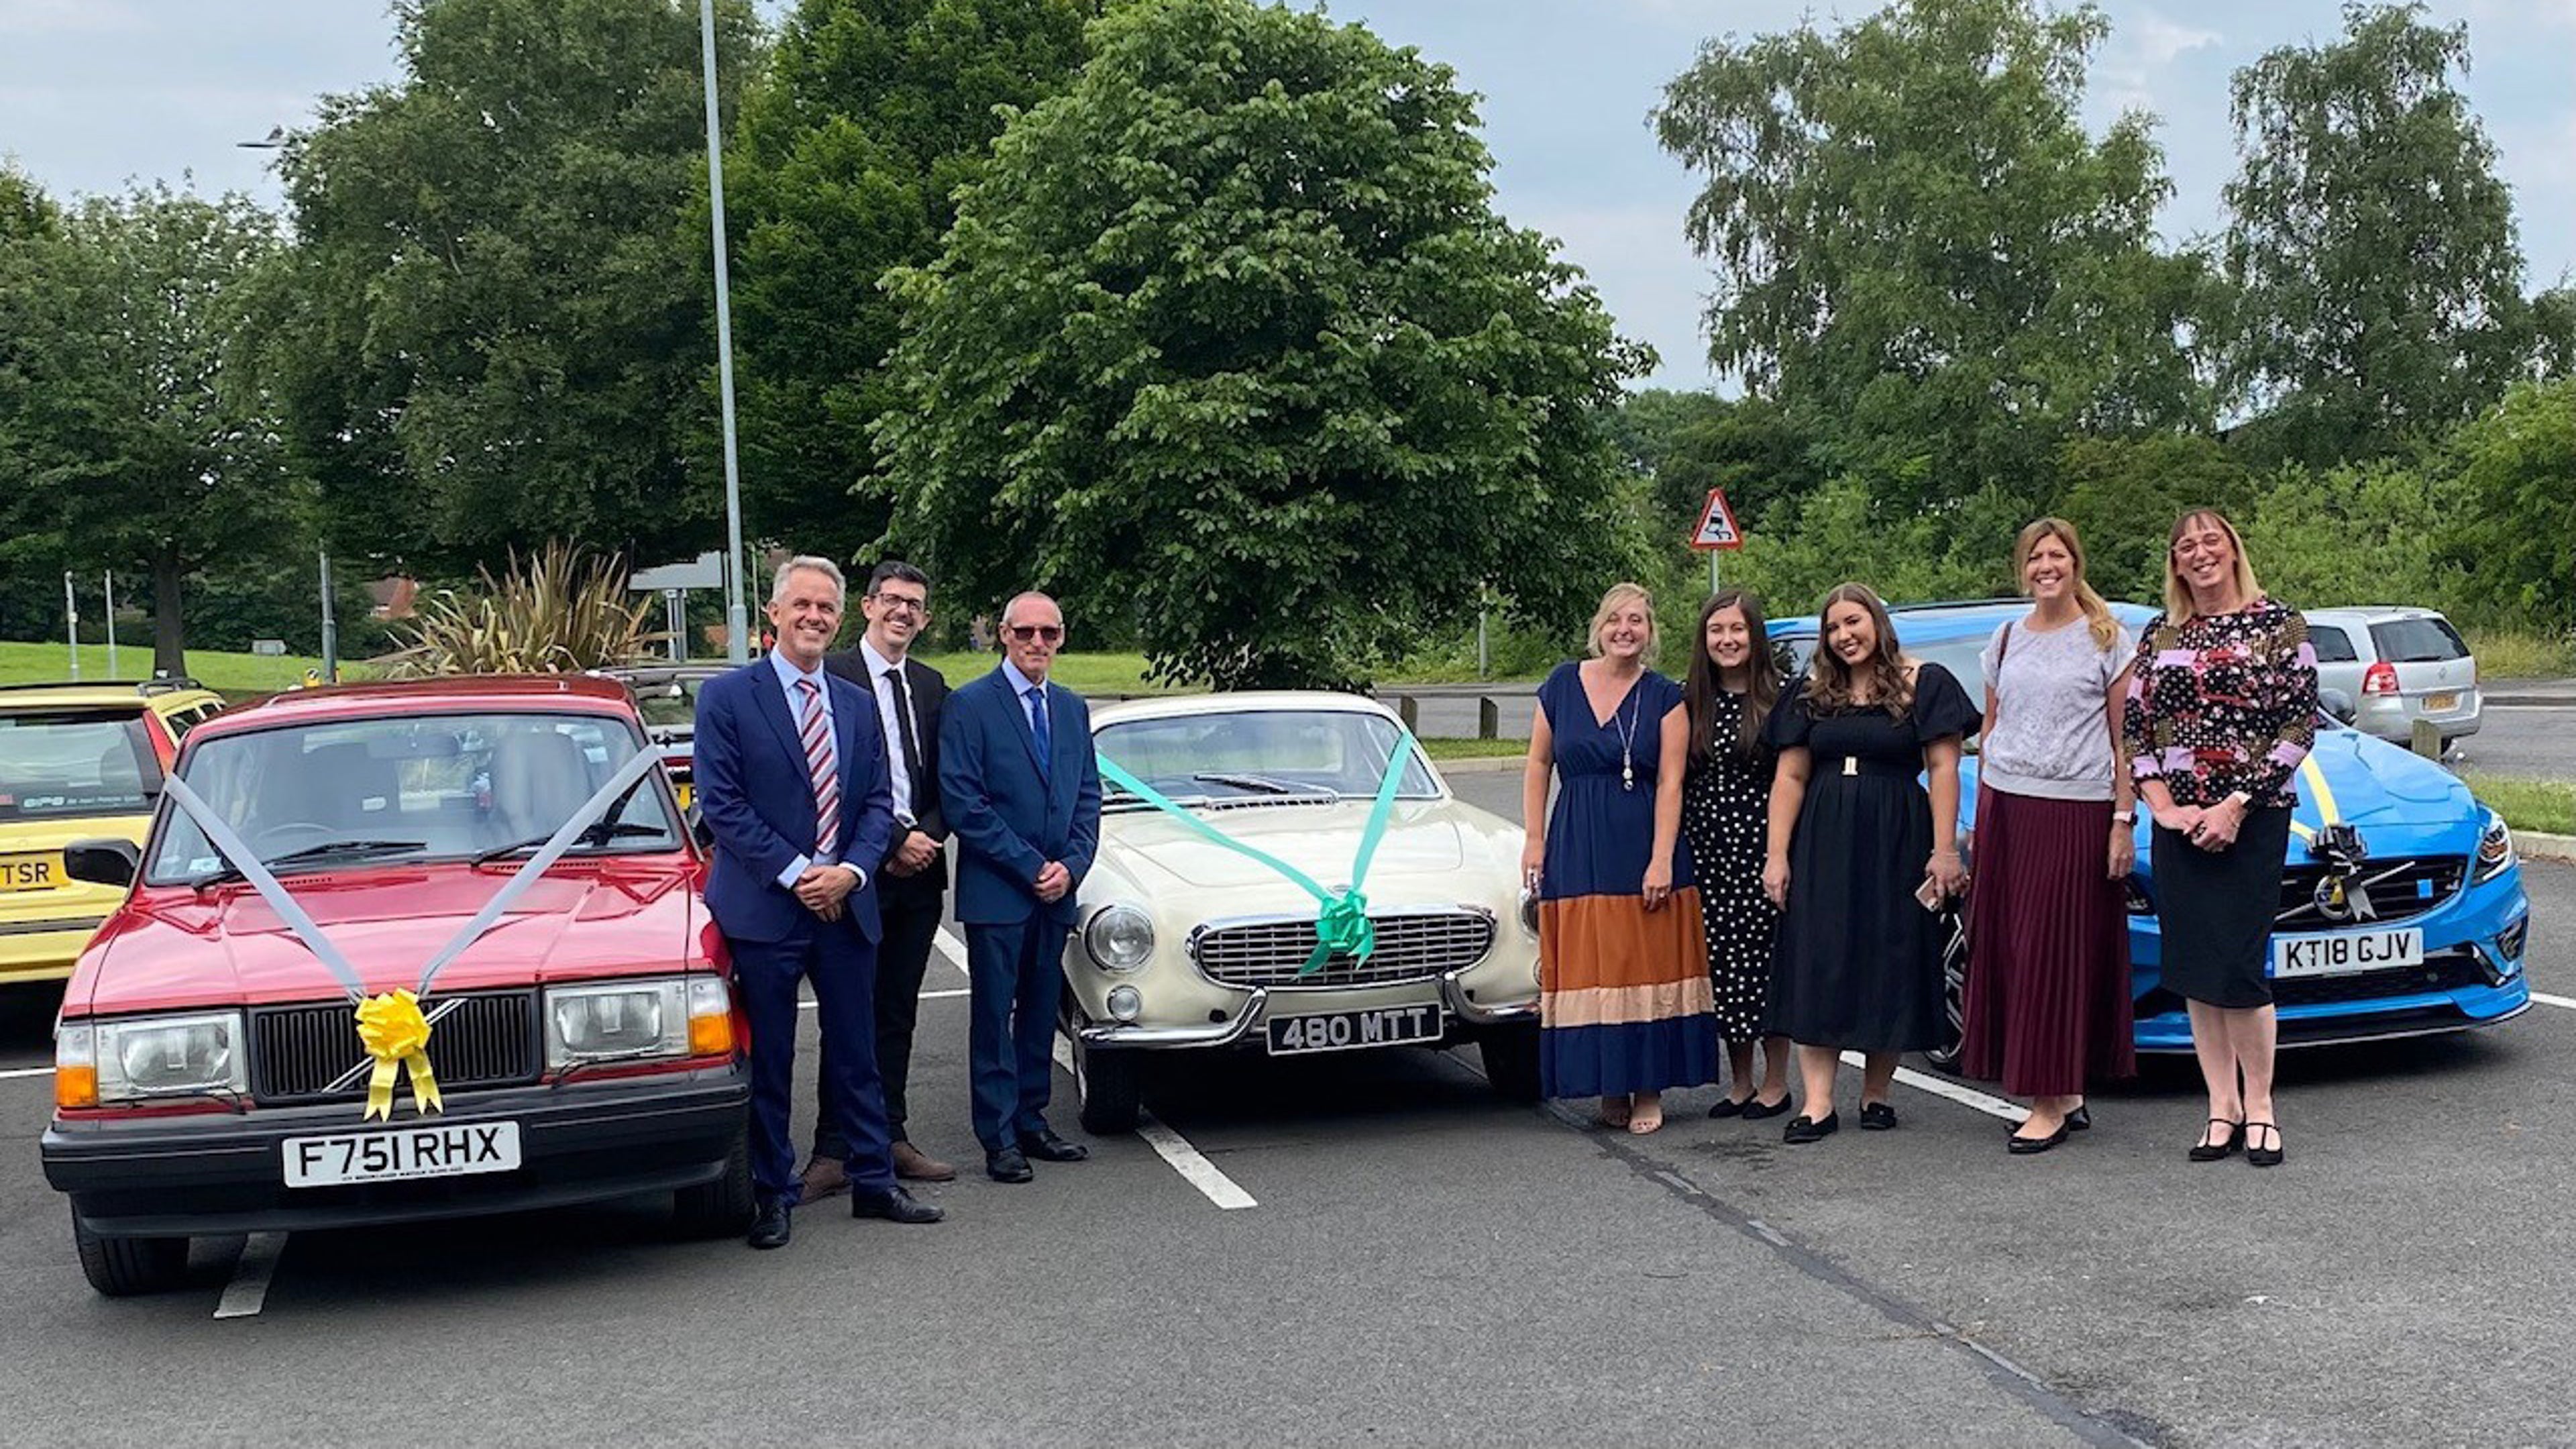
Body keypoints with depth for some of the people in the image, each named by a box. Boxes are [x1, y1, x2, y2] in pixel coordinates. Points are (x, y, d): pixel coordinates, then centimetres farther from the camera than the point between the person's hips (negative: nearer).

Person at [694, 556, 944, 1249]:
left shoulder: (857, 706, 12)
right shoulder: (727, 697, -3)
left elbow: (878, 802, 11)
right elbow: (722, 803, -9)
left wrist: (849, 870, -7)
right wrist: (795, 873, -14)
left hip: (845, 904, 4)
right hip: (763, 907, -4)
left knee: (856, 1052, 11)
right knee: (768, 1060, 4)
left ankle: (873, 1181, 21)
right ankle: (772, 1194, 14)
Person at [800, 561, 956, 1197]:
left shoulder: (932, 686, 14)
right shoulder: (833, 675, -6)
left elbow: (946, 784, 14)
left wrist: (928, 836, -4)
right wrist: (892, 841, -14)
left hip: (921, 869, 6)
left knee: (898, 1013, 13)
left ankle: (889, 1139, 21)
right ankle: (833, 1152, 3)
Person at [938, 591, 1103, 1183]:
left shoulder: (1072, 708, 13)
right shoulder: (968, 705, -6)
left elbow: (1088, 797, 13)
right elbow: (963, 804, -12)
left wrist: (1071, 866, -3)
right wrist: (1031, 867, -13)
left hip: (1057, 891, 6)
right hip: (995, 890, -5)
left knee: (1041, 1013, 11)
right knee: (994, 1016, 0)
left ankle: (1031, 1124, 20)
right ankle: (999, 1139, 6)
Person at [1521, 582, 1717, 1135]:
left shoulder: (1665, 697, 0)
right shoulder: (1561, 685, 6)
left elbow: (1670, 782, -6)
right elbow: (1538, 764, 10)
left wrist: (1662, 860, -14)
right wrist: (1534, 839, 3)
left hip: (1644, 845, -1)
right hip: (1577, 850, 2)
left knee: (1648, 966, 1)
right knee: (1588, 968, 3)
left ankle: (1648, 1088, 10)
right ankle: (1609, 1088, 14)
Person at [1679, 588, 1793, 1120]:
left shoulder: (1778, 698, -3)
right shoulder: (1688, 700, 7)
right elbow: (1675, 780, 9)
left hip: (1762, 843, -4)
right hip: (1706, 849, 4)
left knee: (1763, 957, 0)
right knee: (1719, 962, 7)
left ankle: (1775, 1084, 13)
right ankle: (1740, 1083, 19)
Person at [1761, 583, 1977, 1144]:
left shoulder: (1922, 685, 2)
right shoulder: (1811, 696, 13)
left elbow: (1943, 769, -3)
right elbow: (1790, 777, 9)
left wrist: (1944, 850, -11)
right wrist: (1777, 855, 0)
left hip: (1895, 844, -2)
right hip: (1822, 844, 3)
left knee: (1890, 968, 1)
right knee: (1818, 969, -4)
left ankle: (1876, 1094, 14)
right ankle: (1817, 1104, -4)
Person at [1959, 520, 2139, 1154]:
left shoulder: (2106, 638, 2)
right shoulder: (2006, 640, 15)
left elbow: (2124, 739, -1)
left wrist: (2124, 820, -8)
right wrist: (1982, 817, 12)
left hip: (2076, 811, -5)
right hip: (2006, 808, 5)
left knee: (2063, 950, -5)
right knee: (2009, 949, 1)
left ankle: (2052, 1102, -3)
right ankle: (2067, 1098, 8)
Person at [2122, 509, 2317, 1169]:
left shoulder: (2279, 624, 0)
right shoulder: (2160, 634, 11)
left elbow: (2300, 725, -5)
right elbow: (2134, 727, 10)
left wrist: (2236, 806, -12)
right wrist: (2162, 805, -5)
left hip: (2253, 817, -4)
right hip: (2179, 822, 4)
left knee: (2238, 967, -8)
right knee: (2194, 971, 5)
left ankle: (2259, 1106, 8)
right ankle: (2222, 1109, 14)